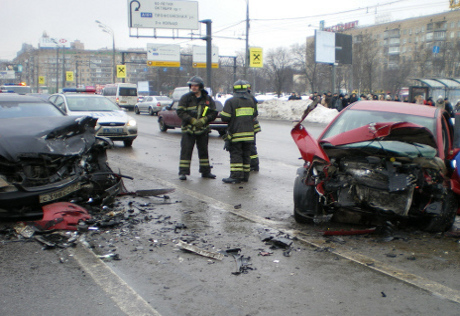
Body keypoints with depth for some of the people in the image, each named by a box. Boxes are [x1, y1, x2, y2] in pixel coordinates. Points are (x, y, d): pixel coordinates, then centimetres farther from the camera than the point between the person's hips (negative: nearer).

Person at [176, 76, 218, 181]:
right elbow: (180, 112, -7)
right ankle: (183, 172, -3)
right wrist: (192, 120, -16)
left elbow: (214, 113, 5)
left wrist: (204, 120, -12)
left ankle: (206, 171, 22)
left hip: (203, 130, 3)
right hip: (188, 129, -3)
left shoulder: (208, 99, 5)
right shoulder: (186, 98, -2)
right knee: (186, 151, -6)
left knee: (203, 150, 12)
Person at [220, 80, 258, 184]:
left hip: (236, 133, -5)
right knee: (246, 154, 11)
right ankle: (245, 175, 15)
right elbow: (255, 115, 19)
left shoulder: (231, 101, -9)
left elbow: (225, 117, -13)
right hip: (249, 133, 5)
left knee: (235, 155, -3)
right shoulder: (251, 101, 9)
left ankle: (236, 176, -6)